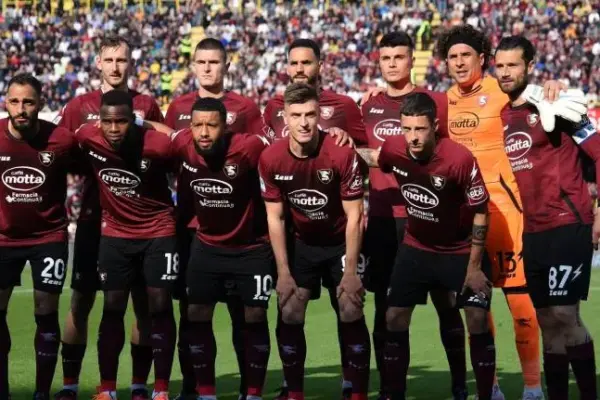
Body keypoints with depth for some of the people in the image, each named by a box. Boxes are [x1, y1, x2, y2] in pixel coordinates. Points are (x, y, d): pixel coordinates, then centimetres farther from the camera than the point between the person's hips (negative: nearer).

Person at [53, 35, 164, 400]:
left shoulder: (148, 107, 6)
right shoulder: (79, 107, 5)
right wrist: (84, 157, -12)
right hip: (95, 216, 0)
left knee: (144, 301, 3)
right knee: (81, 301, 2)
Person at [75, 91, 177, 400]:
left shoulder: (157, 145, -24)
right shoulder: (87, 139, -16)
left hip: (158, 232, -2)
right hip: (115, 233, 2)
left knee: (160, 307, -3)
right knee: (112, 308, 2)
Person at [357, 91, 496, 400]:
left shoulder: (460, 159, -29)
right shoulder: (394, 149, -16)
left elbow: (480, 213, -18)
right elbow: (372, 158, 13)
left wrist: (474, 267, -16)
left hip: (461, 250, -4)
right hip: (416, 248, 4)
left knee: (478, 322, -11)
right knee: (394, 319, 2)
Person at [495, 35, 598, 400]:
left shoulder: (555, 103, -7)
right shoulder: (501, 116, 12)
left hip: (569, 226, -6)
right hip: (532, 232, 7)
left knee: (565, 316, -10)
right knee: (548, 321, 9)